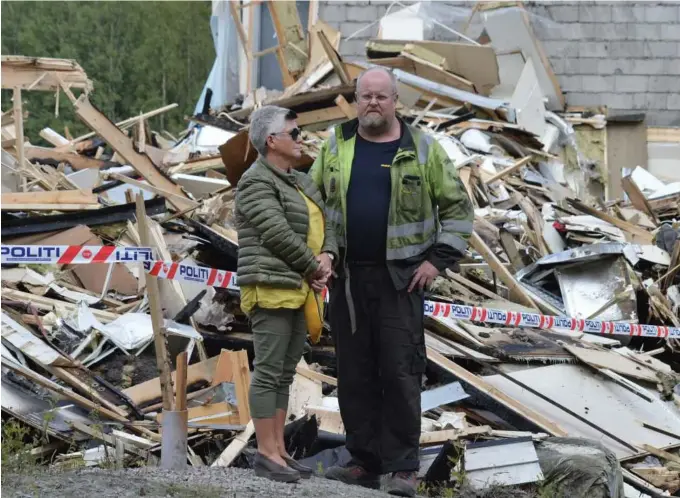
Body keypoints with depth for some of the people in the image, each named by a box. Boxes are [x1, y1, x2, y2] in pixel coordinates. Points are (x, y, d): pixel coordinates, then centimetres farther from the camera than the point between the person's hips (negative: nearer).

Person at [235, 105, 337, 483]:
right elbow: (278, 234, -18)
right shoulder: (257, 183, -10)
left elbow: (324, 224, 16)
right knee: (269, 370, -7)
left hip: (298, 291, 9)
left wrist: (327, 256, -5)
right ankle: (266, 454, -5)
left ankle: (279, 449, 13)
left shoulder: (299, 182, 17)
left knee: (285, 372, 10)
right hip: (271, 290, -9)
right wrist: (313, 268, -9)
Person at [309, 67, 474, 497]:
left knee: (400, 372, -5)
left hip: (400, 278, -3)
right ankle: (365, 462, 13)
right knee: (354, 373, 5)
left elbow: (458, 206, 4)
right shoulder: (336, 146, 8)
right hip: (347, 277, 3)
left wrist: (439, 259, -4)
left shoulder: (422, 150, 1)